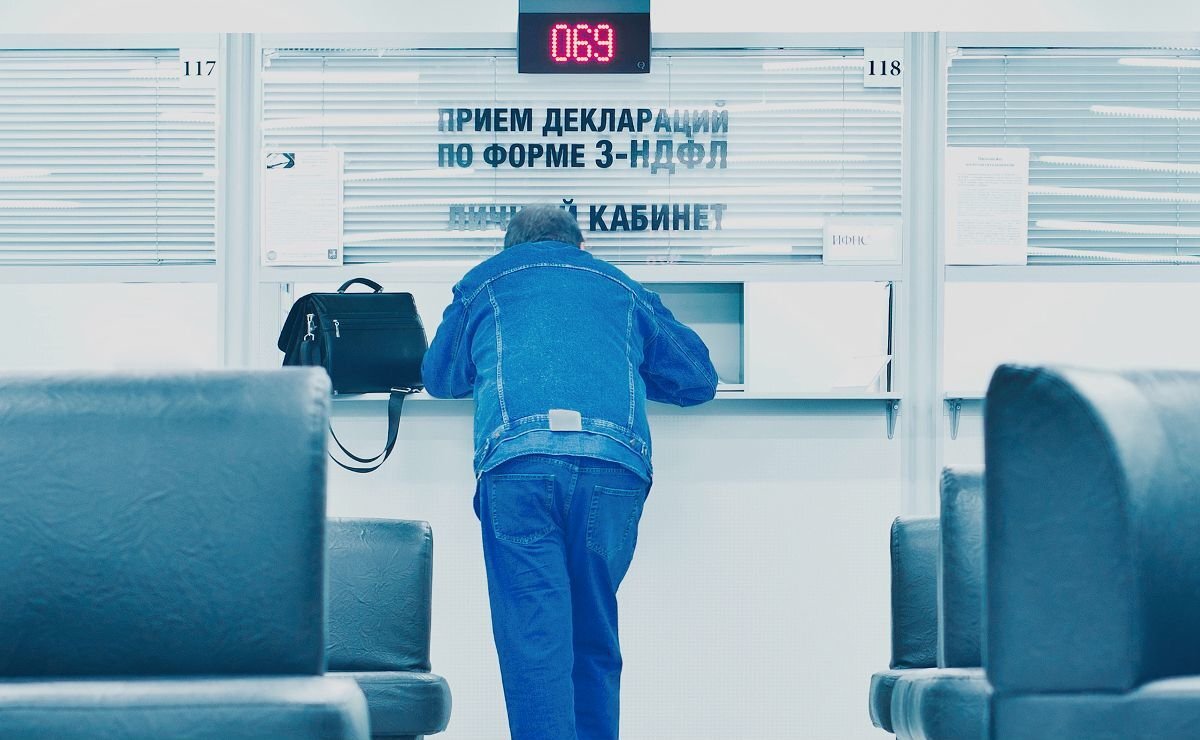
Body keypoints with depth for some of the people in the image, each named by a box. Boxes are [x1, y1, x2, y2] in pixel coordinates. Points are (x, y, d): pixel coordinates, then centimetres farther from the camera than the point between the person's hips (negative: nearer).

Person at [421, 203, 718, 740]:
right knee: (594, 633, 13)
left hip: (516, 457, -2)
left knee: (532, 635, -5)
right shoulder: (624, 290, 30)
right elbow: (698, 379, 34)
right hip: (614, 463, 2)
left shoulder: (482, 283, 28)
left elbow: (440, 377, 41)